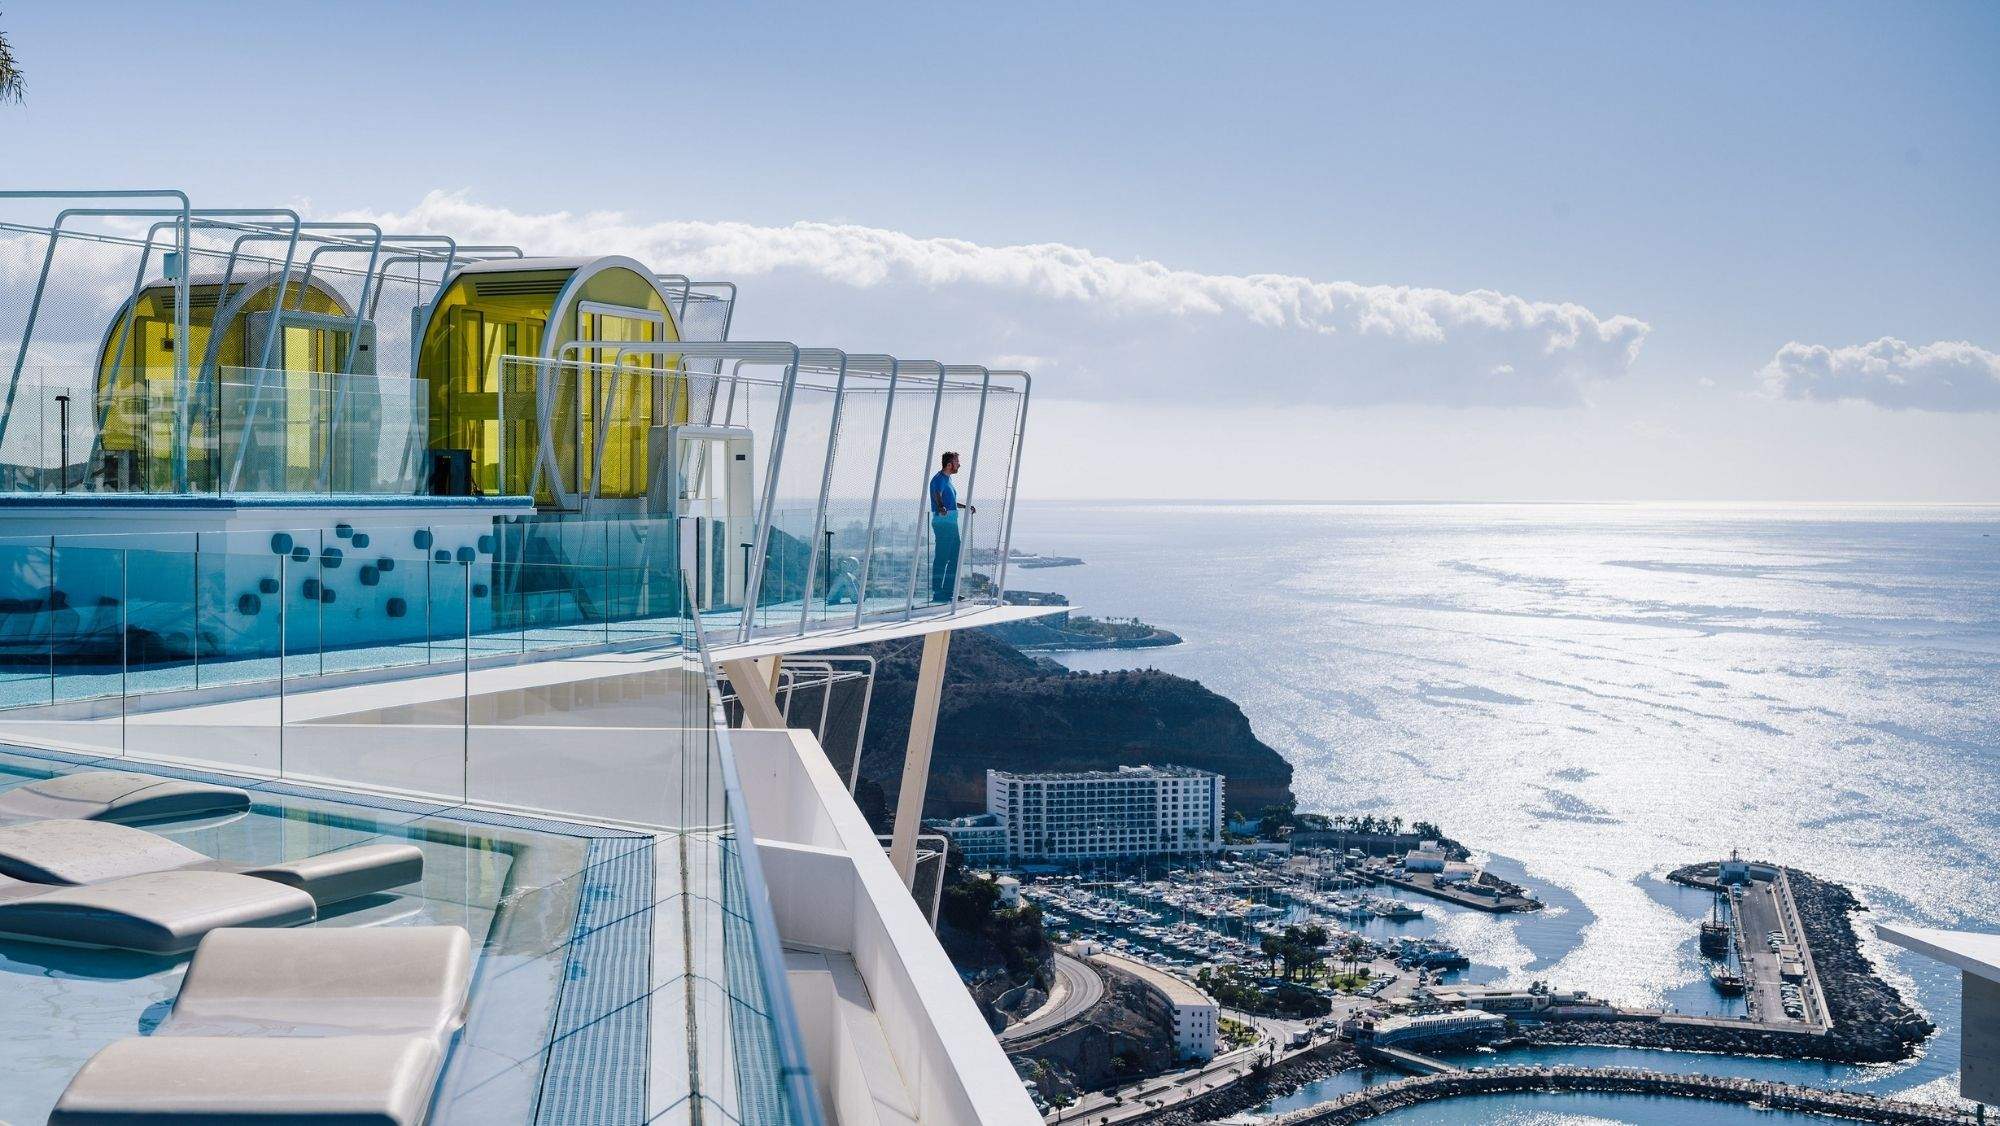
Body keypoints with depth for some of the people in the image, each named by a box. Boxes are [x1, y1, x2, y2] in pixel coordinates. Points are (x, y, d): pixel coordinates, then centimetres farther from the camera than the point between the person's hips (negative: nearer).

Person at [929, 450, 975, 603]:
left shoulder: (947, 479, 20)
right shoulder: (939, 479, -11)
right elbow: (937, 495, -32)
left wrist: (965, 506, 42)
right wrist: (941, 508, -51)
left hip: (951, 523, 10)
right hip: (943, 522, -10)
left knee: (955, 557, 13)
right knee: (941, 558, -9)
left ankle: (948, 591, 20)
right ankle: (937, 593, -7)